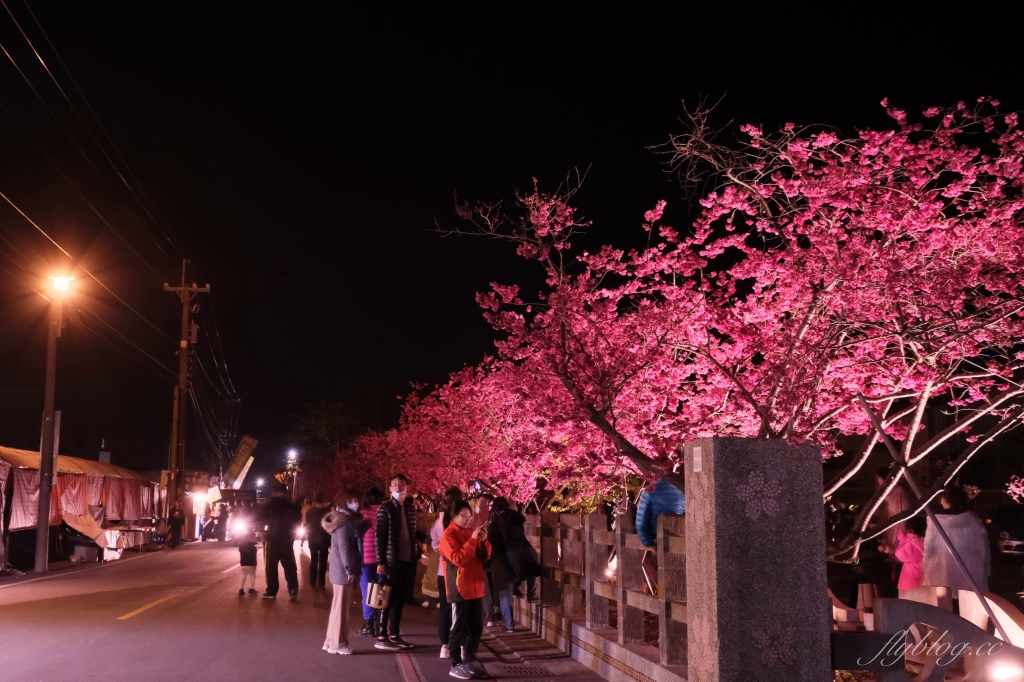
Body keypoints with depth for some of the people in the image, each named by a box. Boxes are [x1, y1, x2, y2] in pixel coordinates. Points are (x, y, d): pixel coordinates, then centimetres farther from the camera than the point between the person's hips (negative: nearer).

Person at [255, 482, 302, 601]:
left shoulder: (268, 506, -7)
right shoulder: (292, 507, -2)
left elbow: (259, 521, -2)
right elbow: (298, 523, 6)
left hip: (271, 540, -2)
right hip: (287, 540, 2)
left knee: (271, 567, 6)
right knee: (289, 566, 5)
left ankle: (271, 592, 7)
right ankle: (293, 589, -9)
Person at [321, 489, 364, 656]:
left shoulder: (351, 519, 17)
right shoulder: (344, 521, -14)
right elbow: (343, 547, -19)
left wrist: (354, 569, 13)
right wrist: (350, 569, -20)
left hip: (345, 569, 10)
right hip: (344, 570, -10)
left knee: (339, 606, 15)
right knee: (341, 607, -2)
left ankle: (332, 641, 23)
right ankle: (338, 644, 5)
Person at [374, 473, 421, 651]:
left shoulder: (411, 508, 10)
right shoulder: (385, 509, -7)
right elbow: (379, 537, -9)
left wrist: (416, 555, 8)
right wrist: (380, 562, -14)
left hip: (408, 561, 6)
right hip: (391, 561, -6)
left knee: (400, 600, 12)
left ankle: (395, 635, 21)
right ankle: (381, 637, 8)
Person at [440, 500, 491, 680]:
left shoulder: (470, 532, 11)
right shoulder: (448, 535, -10)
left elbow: (484, 556, 14)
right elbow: (458, 559, -21)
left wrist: (483, 541, -5)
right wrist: (473, 540, -22)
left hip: (476, 588, 7)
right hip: (459, 589, -7)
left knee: (477, 628, 13)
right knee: (459, 629, 0)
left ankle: (469, 660, 26)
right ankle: (456, 665, 10)